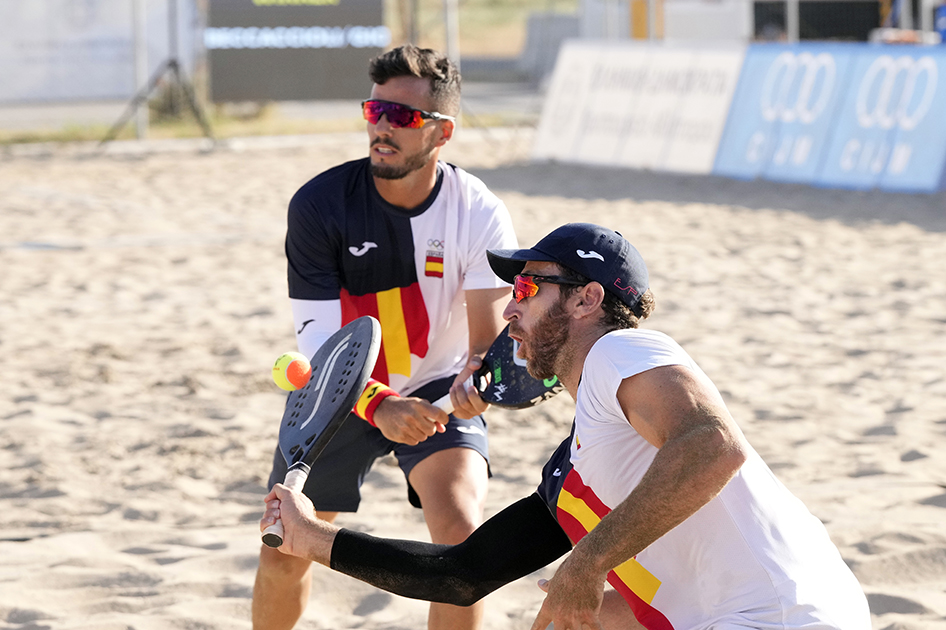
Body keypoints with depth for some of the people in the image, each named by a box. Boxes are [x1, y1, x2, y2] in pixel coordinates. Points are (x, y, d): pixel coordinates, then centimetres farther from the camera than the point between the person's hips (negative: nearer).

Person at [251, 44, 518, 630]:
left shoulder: (481, 215, -21)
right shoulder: (318, 205, -22)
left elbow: (491, 333, -26)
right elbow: (321, 340, -25)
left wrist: (478, 377, -52)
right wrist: (380, 407, -44)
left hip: (437, 388, -1)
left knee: (461, 530, -25)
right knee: (284, 556, 7)